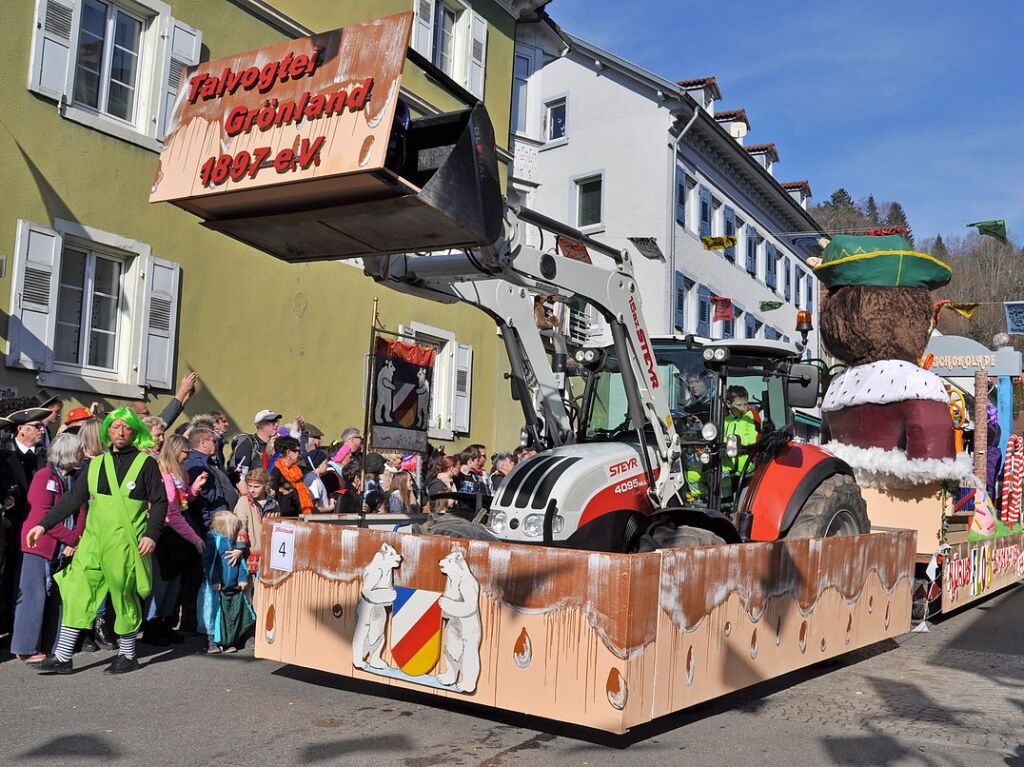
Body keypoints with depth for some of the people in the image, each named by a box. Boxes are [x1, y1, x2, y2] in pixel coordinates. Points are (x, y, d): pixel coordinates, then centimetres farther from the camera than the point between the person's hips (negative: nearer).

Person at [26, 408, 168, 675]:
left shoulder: (146, 463, 0)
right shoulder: (95, 464, 12)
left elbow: (160, 502, -3)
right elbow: (72, 499, 10)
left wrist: (151, 534, -13)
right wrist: (43, 525, 2)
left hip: (126, 544, -4)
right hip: (93, 542, 4)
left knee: (124, 598, 5)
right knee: (76, 593, 1)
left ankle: (127, 656, 20)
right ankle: (62, 657, 9)